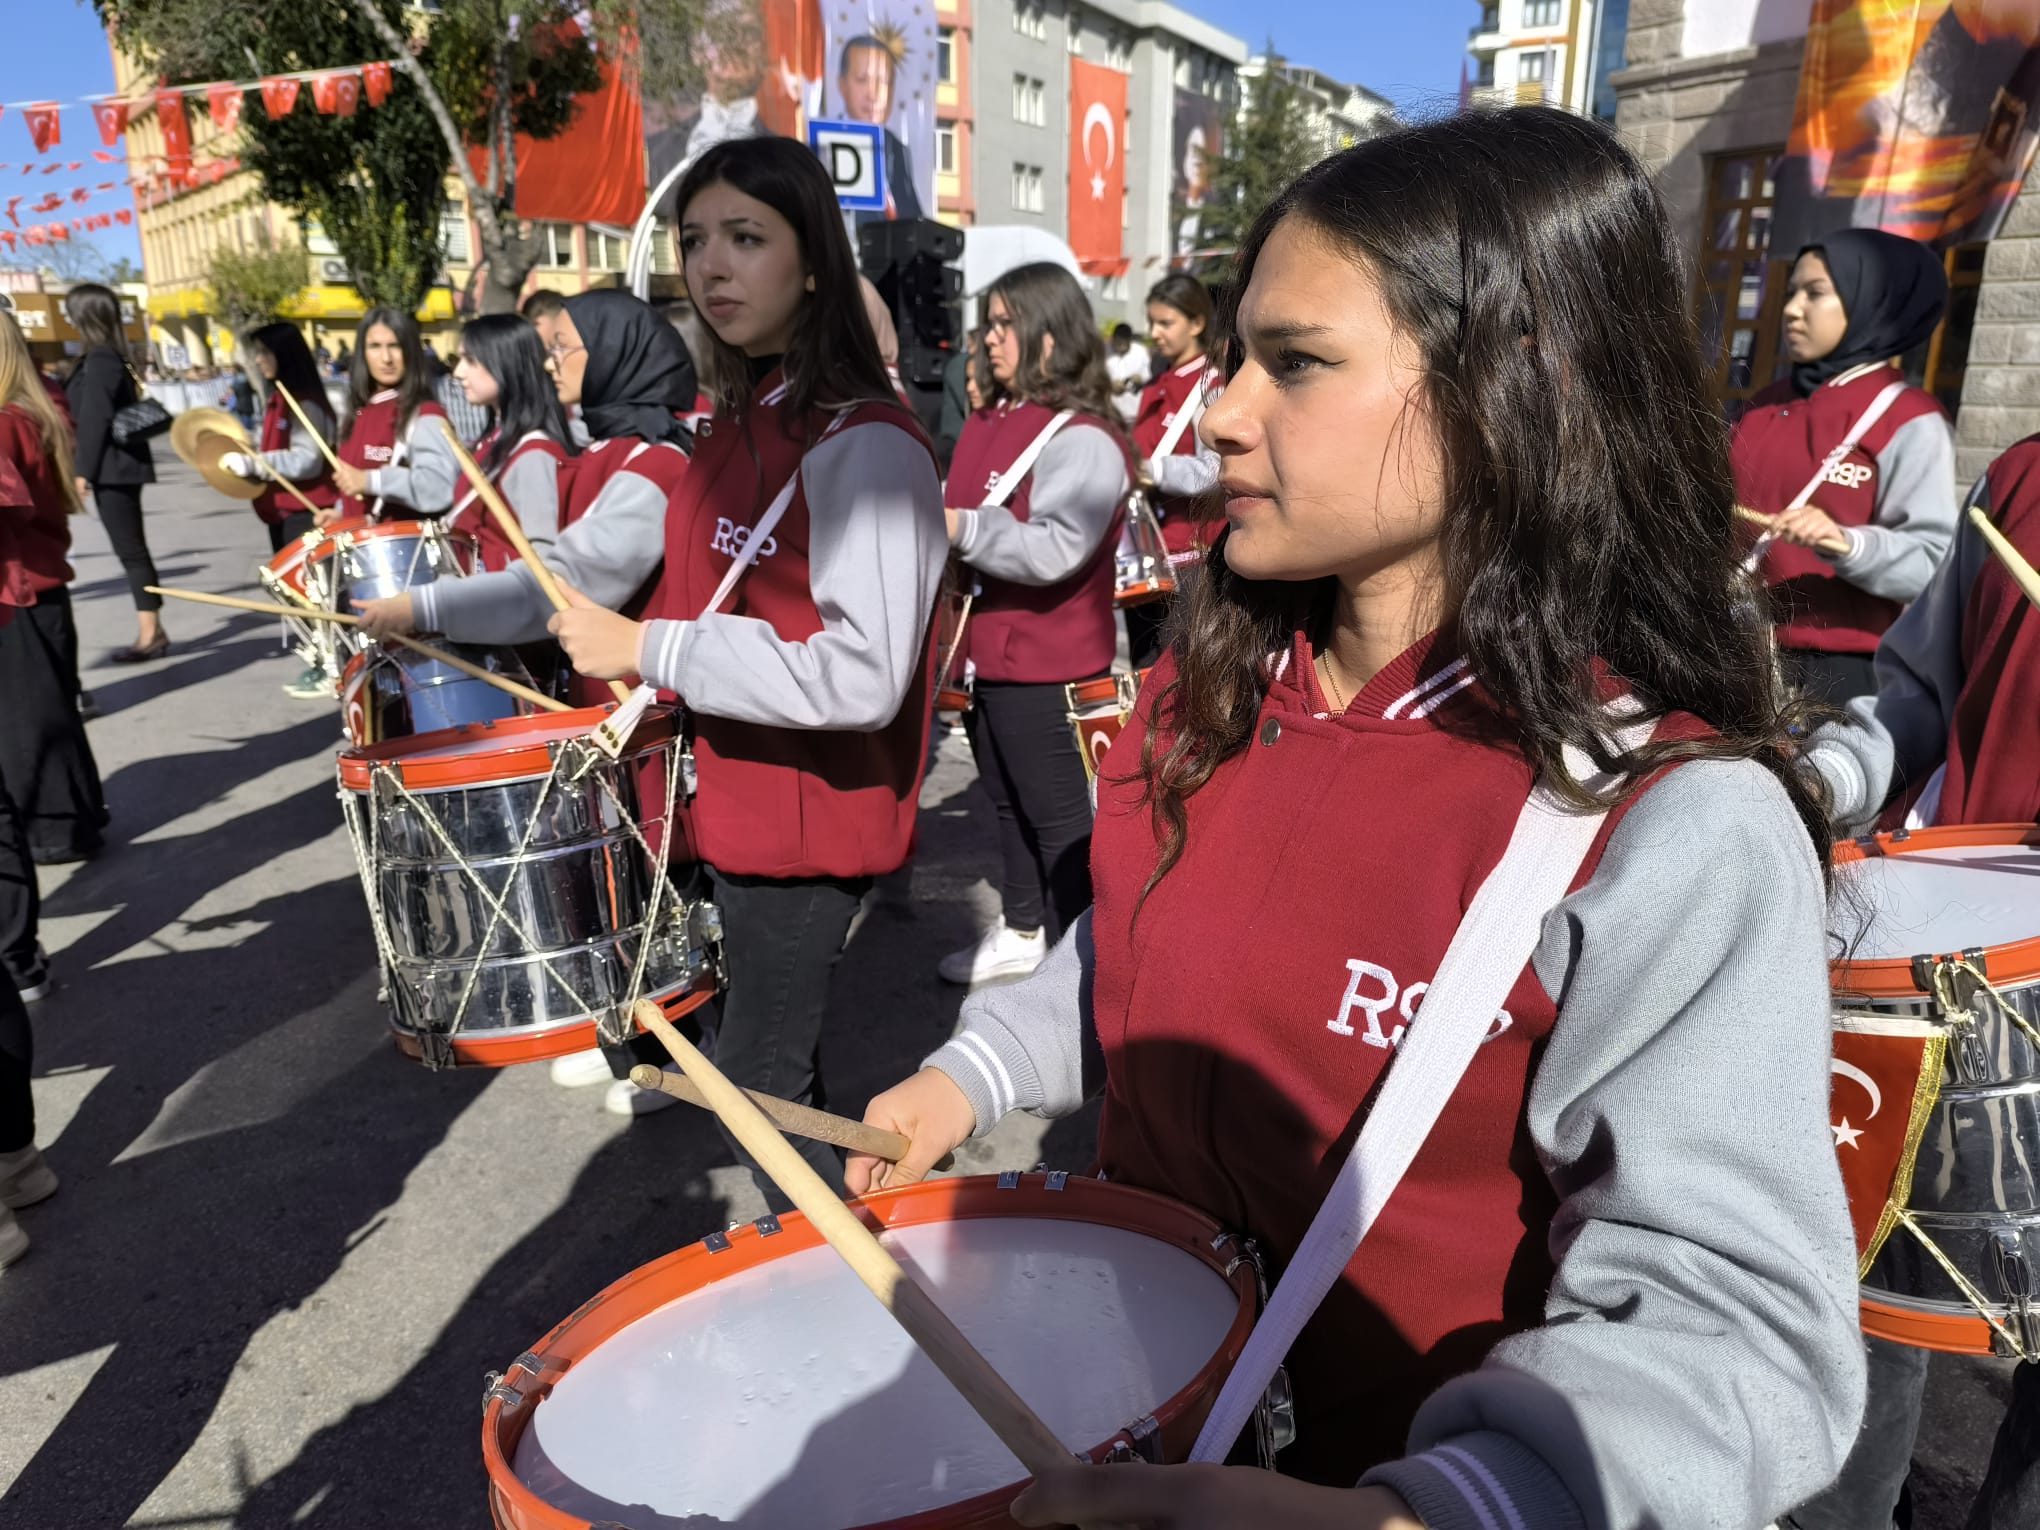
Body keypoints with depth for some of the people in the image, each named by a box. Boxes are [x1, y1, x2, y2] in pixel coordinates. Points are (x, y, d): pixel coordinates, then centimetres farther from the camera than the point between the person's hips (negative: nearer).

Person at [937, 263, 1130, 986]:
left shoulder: (1083, 438, -16)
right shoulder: (989, 419, 11)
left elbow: (1055, 549, -28)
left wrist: (958, 529, -30)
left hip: (1046, 664, -9)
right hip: (985, 649, 9)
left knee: (1057, 812, 2)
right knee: (1008, 801, 20)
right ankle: (1020, 931, 35)